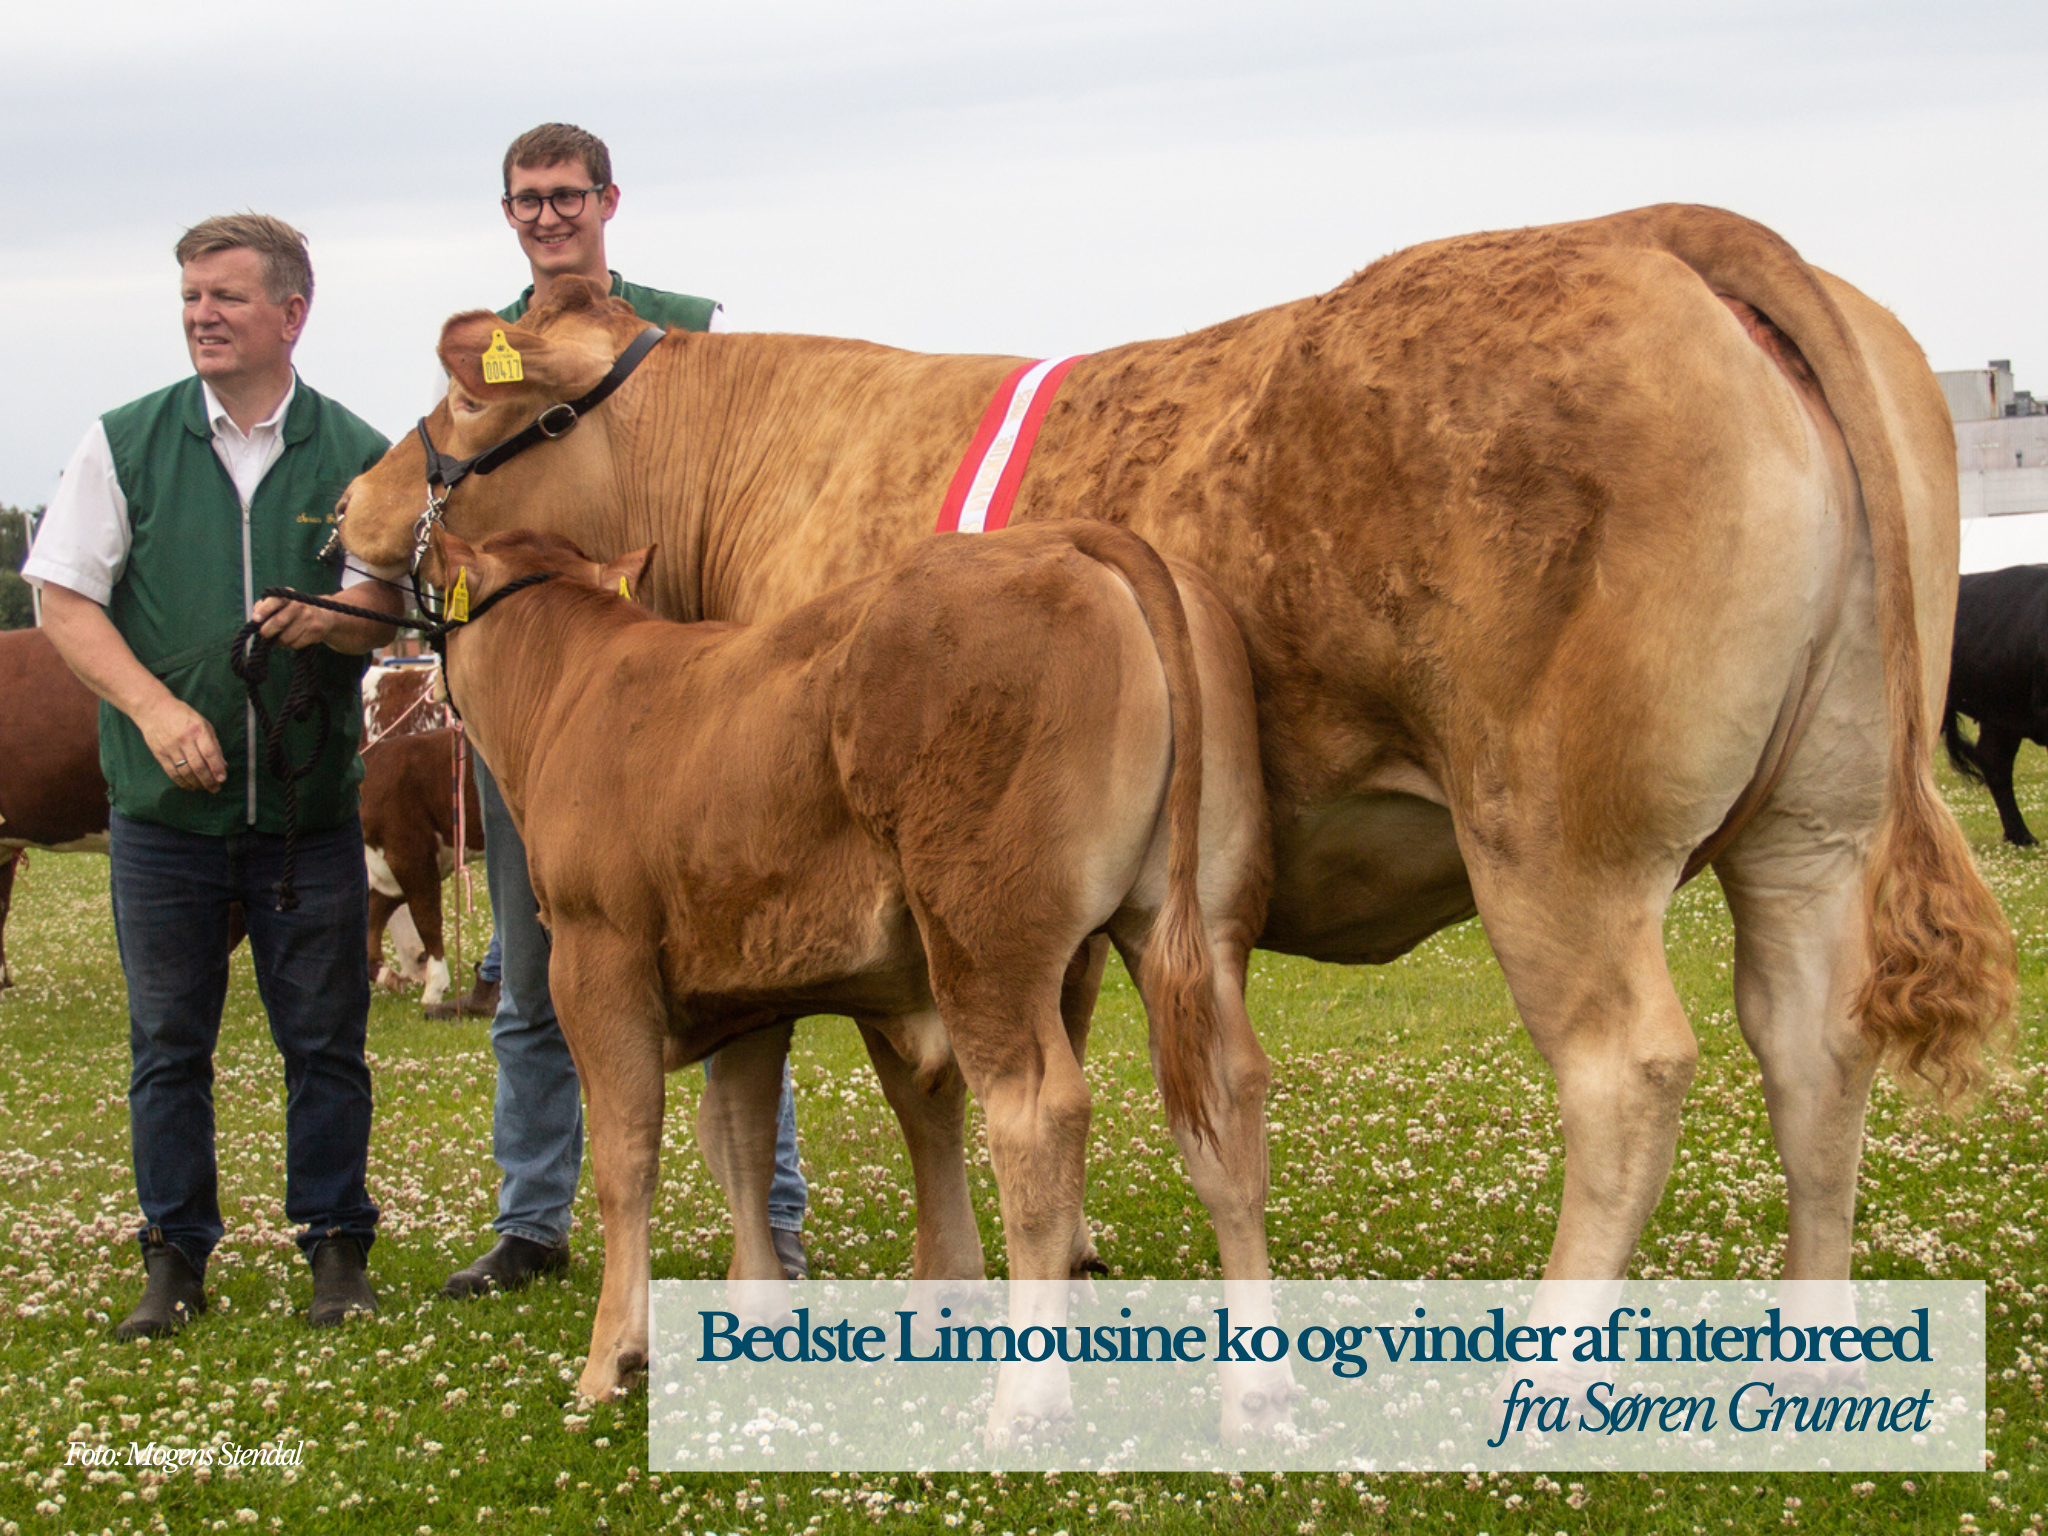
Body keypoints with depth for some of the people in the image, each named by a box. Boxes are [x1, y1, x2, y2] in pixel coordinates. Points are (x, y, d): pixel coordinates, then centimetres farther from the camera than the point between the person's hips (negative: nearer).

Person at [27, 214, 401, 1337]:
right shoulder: (124, 444, 3)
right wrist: (154, 706, -13)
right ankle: (175, 1262, 16)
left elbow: (400, 608, 6)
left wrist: (333, 622, -17)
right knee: (168, 1042, 6)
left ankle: (337, 1248, 16)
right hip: (165, 804, 0)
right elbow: (64, 600, 1)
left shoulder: (356, 454, 3)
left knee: (325, 1041, 4)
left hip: (311, 807, 0)